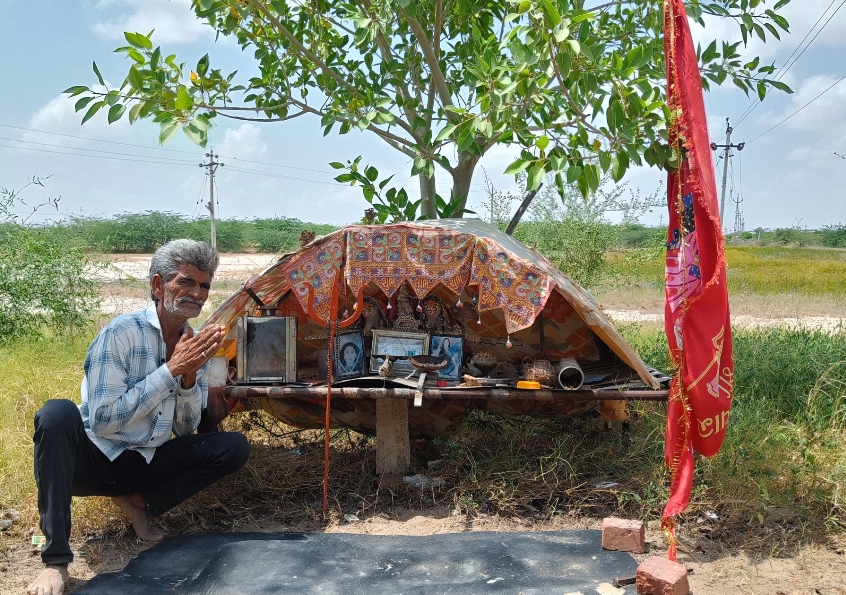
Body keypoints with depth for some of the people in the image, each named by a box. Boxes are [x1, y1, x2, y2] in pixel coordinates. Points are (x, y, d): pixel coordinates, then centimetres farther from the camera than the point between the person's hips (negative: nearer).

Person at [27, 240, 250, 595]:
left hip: (146, 463, 4)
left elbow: (186, 431, -1)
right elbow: (102, 421, -24)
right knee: (57, 414, -34)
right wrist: (171, 370, -27)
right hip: (95, 457, -4)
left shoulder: (196, 346, -2)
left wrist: (190, 378, -19)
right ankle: (55, 560, -26)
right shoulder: (121, 333, -17)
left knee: (235, 447, -13)